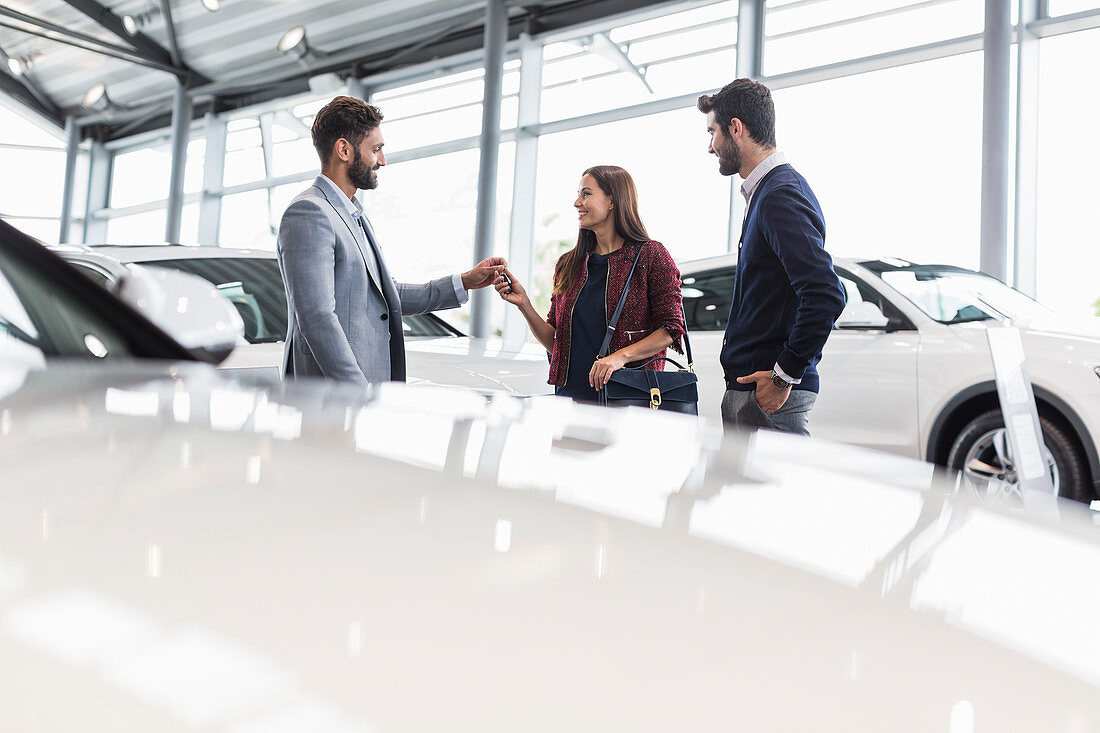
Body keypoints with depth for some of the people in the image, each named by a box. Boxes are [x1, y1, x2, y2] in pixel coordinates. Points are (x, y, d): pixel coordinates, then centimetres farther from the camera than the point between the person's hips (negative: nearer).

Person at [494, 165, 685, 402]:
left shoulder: (651, 256, -1)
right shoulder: (568, 265, 14)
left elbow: (671, 329, -7)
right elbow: (555, 343, 14)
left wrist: (622, 355, -20)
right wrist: (524, 304, 0)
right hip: (569, 392, 5)